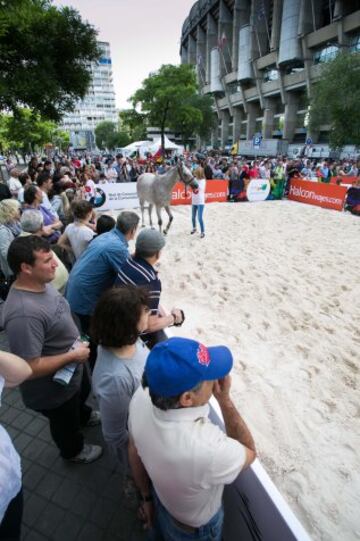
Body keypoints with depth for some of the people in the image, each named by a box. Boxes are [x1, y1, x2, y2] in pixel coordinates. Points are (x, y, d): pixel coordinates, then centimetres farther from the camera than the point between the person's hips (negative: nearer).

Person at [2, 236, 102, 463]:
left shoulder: (41, 284, -12)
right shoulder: (24, 314, -41)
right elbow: (30, 368, -35)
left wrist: (76, 342, 0)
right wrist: (73, 355, -26)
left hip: (73, 368, 8)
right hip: (54, 388, -7)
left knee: (83, 392, 36)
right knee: (66, 422, 24)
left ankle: (83, 416, 69)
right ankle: (73, 450, 56)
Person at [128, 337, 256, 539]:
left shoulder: (141, 397, -31)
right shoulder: (208, 449, -48)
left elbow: (135, 452, -11)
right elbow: (250, 452, -23)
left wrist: (147, 497, 7)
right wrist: (224, 399, -32)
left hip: (161, 497, 4)